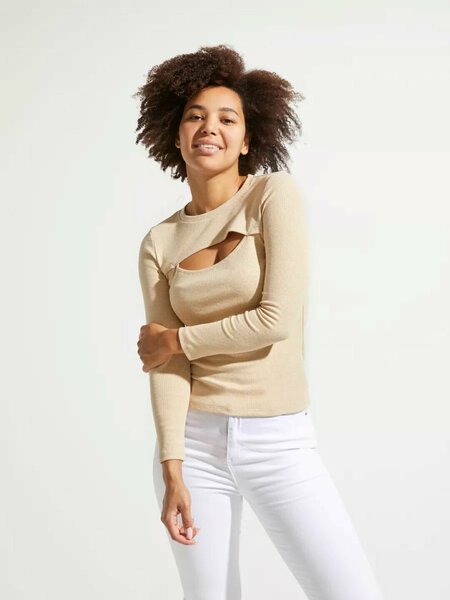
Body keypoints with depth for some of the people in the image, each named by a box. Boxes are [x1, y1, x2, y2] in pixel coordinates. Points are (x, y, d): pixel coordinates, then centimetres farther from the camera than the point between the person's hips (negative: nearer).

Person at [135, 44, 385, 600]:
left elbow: (278, 319, -14)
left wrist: (176, 339, -3)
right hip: (194, 439, 3)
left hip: (279, 441, -2)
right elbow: (164, 365, -2)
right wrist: (173, 472, -10)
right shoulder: (159, 243, 4)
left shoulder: (275, 193, -5)